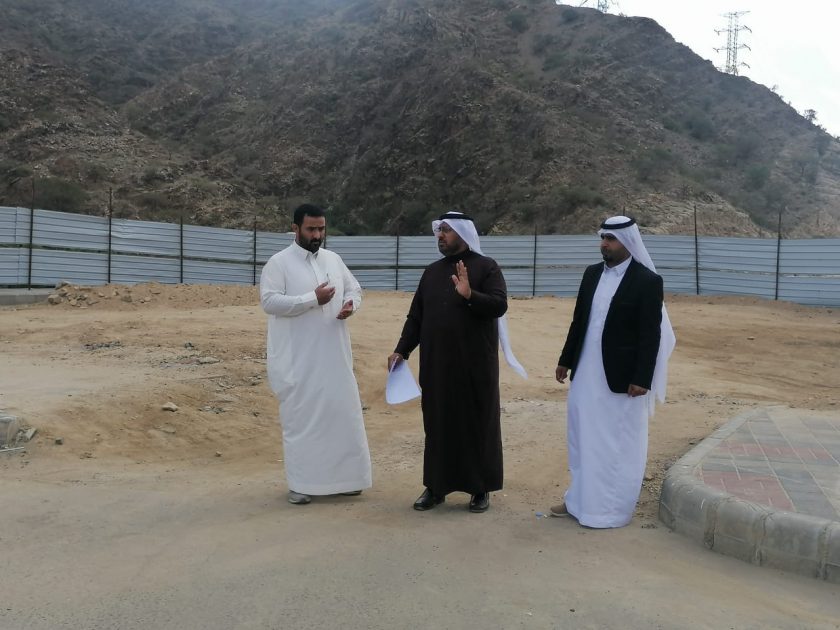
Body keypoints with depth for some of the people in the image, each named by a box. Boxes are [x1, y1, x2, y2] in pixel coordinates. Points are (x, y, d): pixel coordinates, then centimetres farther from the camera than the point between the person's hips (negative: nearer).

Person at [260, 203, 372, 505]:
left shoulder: (334, 259, 11)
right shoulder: (278, 262, -6)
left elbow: (354, 288, 18)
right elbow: (269, 301, -16)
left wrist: (350, 304, -6)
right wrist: (313, 299, -20)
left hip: (334, 356, 6)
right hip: (297, 360, -5)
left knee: (342, 413, 9)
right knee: (301, 418, 1)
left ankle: (341, 476, 23)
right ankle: (301, 483, 11)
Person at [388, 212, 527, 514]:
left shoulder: (486, 267, -3)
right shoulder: (431, 272, 11)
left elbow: (500, 305, -16)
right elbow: (416, 316, 11)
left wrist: (470, 295, -31)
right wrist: (401, 350, 1)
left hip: (475, 364, -4)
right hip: (436, 364, 4)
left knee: (478, 423, 5)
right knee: (438, 424, 8)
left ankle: (481, 488, 16)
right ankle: (435, 486, 18)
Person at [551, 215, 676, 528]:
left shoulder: (647, 280, -11)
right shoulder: (592, 273, 7)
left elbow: (650, 335, -14)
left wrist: (641, 379, -17)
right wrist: (565, 360, 13)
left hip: (621, 377, -6)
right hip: (585, 373, 6)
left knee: (618, 445, 5)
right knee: (583, 440, 16)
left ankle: (612, 509, 17)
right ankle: (581, 499, 30)